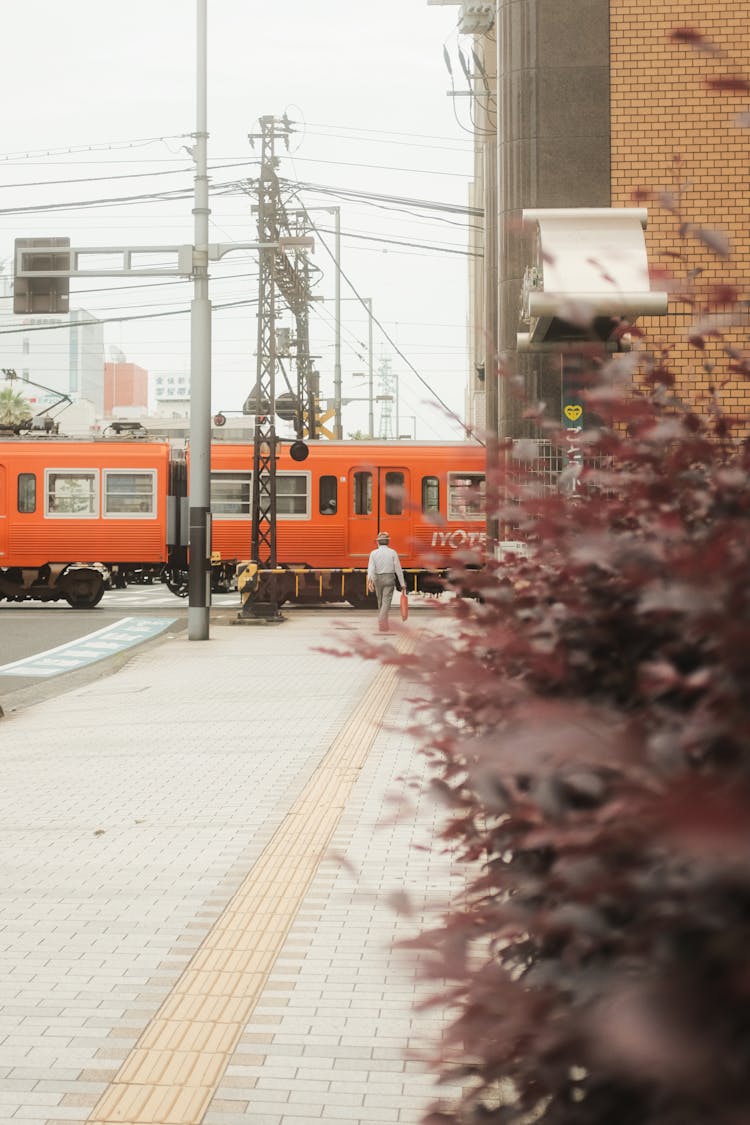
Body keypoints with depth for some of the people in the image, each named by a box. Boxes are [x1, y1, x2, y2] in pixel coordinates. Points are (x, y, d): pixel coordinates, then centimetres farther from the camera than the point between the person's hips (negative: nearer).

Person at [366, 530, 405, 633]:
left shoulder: (373, 553, -3)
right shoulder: (393, 553, -4)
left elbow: (371, 567, -17)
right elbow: (398, 568, -5)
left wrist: (370, 580, -30)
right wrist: (402, 583, 2)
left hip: (378, 579, 2)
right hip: (389, 579, -2)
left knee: (381, 602, 19)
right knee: (386, 603, -9)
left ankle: (383, 624, 28)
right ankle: (381, 621, -30)